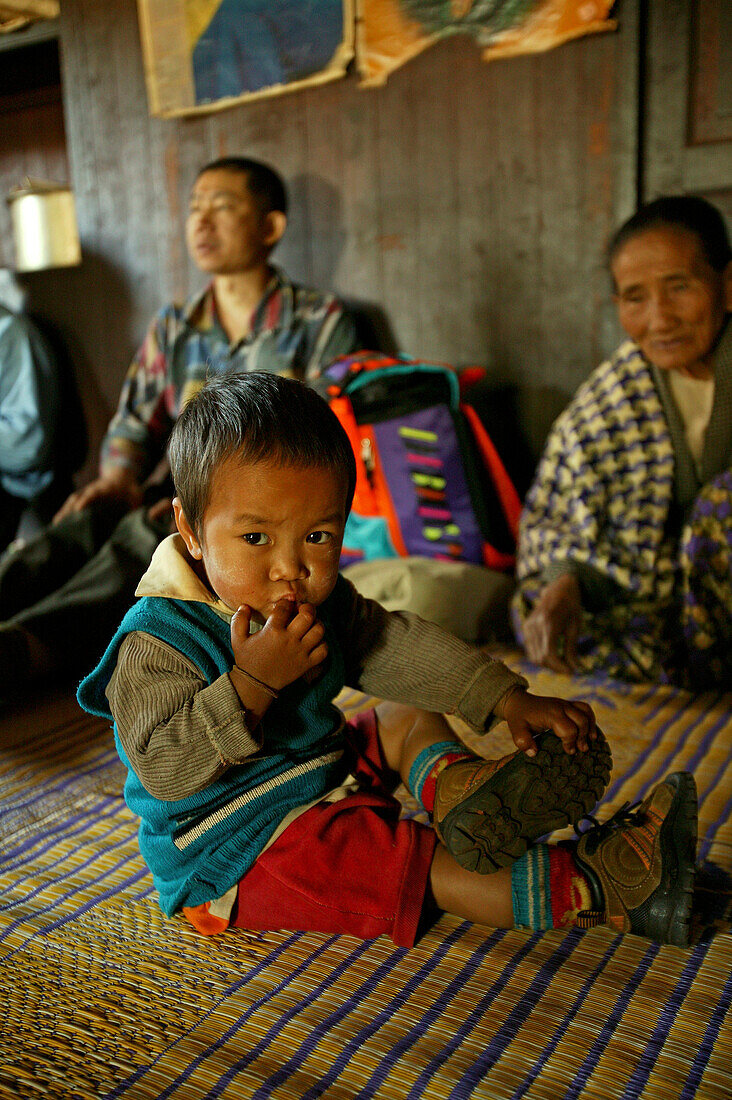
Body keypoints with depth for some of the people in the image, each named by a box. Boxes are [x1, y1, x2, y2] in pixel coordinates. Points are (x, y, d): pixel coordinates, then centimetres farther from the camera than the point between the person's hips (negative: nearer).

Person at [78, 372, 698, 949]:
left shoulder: (320, 604, -2)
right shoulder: (158, 639, -24)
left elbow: (398, 646, 1)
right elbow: (164, 769, -29)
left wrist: (508, 699, -8)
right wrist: (251, 682, -37)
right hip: (237, 850, -8)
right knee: (416, 864, -22)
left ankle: (451, 781, -24)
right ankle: (593, 891, -21)